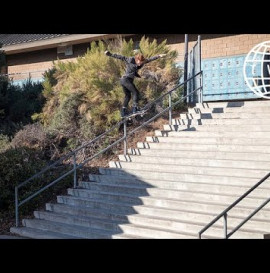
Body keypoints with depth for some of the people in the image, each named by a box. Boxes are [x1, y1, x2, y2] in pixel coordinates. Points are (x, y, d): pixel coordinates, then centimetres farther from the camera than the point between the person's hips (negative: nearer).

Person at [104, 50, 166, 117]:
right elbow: (120, 57, -13)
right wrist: (110, 54, -15)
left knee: (127, 95, 16)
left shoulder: (141, 62, 6)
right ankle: (135, 108, -16)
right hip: (126, 79, -9)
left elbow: (150, 59, 8)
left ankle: (123, 111, 20)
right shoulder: (130, 60, -13)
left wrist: (159, 56, 4)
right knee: (135, 92, -11)